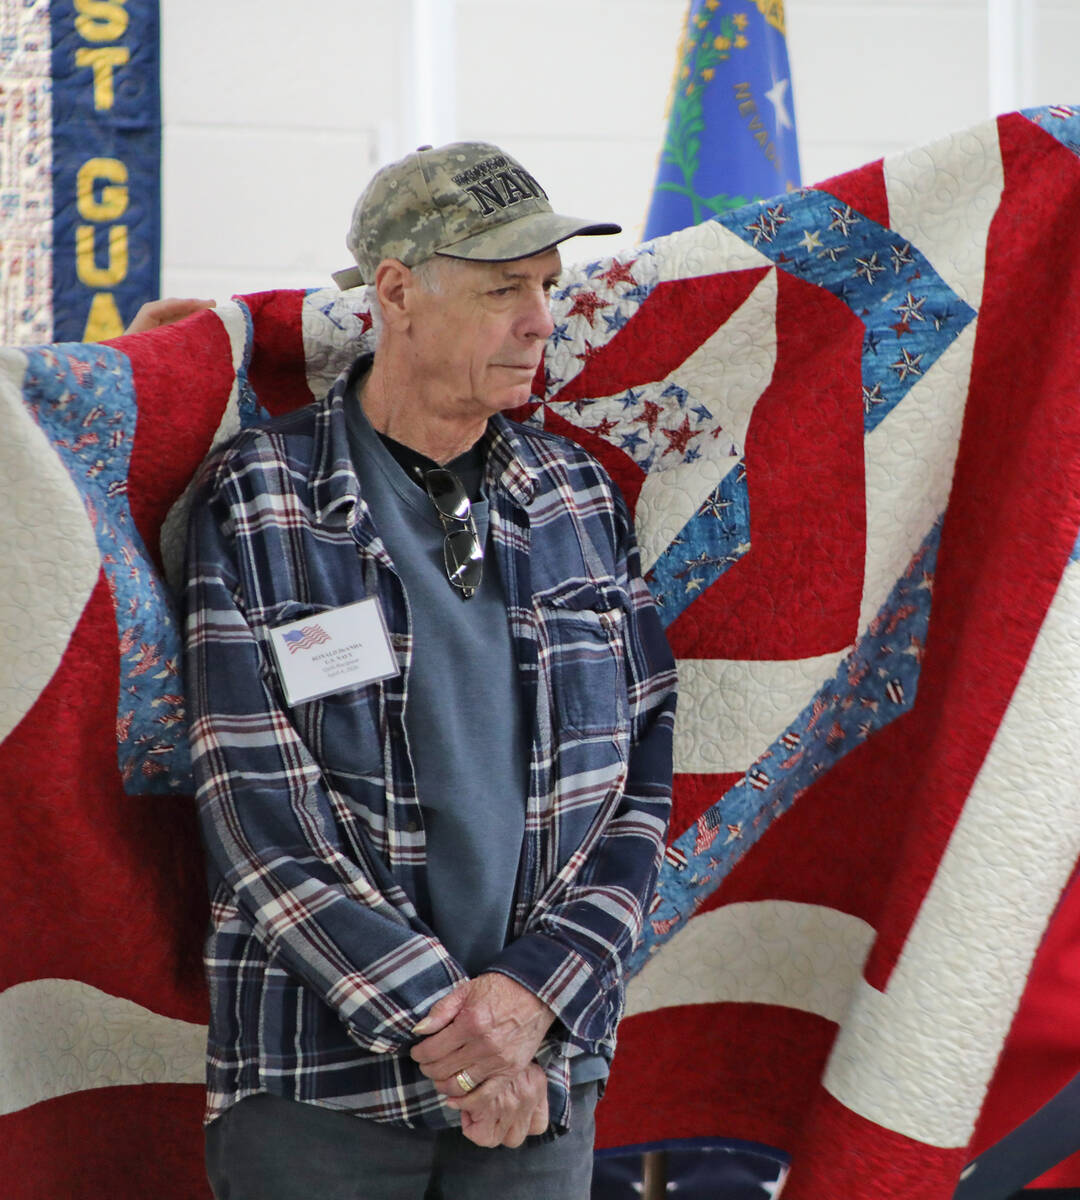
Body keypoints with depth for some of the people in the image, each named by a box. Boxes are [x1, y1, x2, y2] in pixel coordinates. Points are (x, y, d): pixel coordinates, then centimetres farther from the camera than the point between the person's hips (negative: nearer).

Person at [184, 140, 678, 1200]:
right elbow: (257, 815, -9)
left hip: (543, 1069, 3)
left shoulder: (580, 500, 8)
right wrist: (441, 1020, -14)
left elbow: (647, 776, 5)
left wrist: (535, 991, -9)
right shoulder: (253, 504, -3)